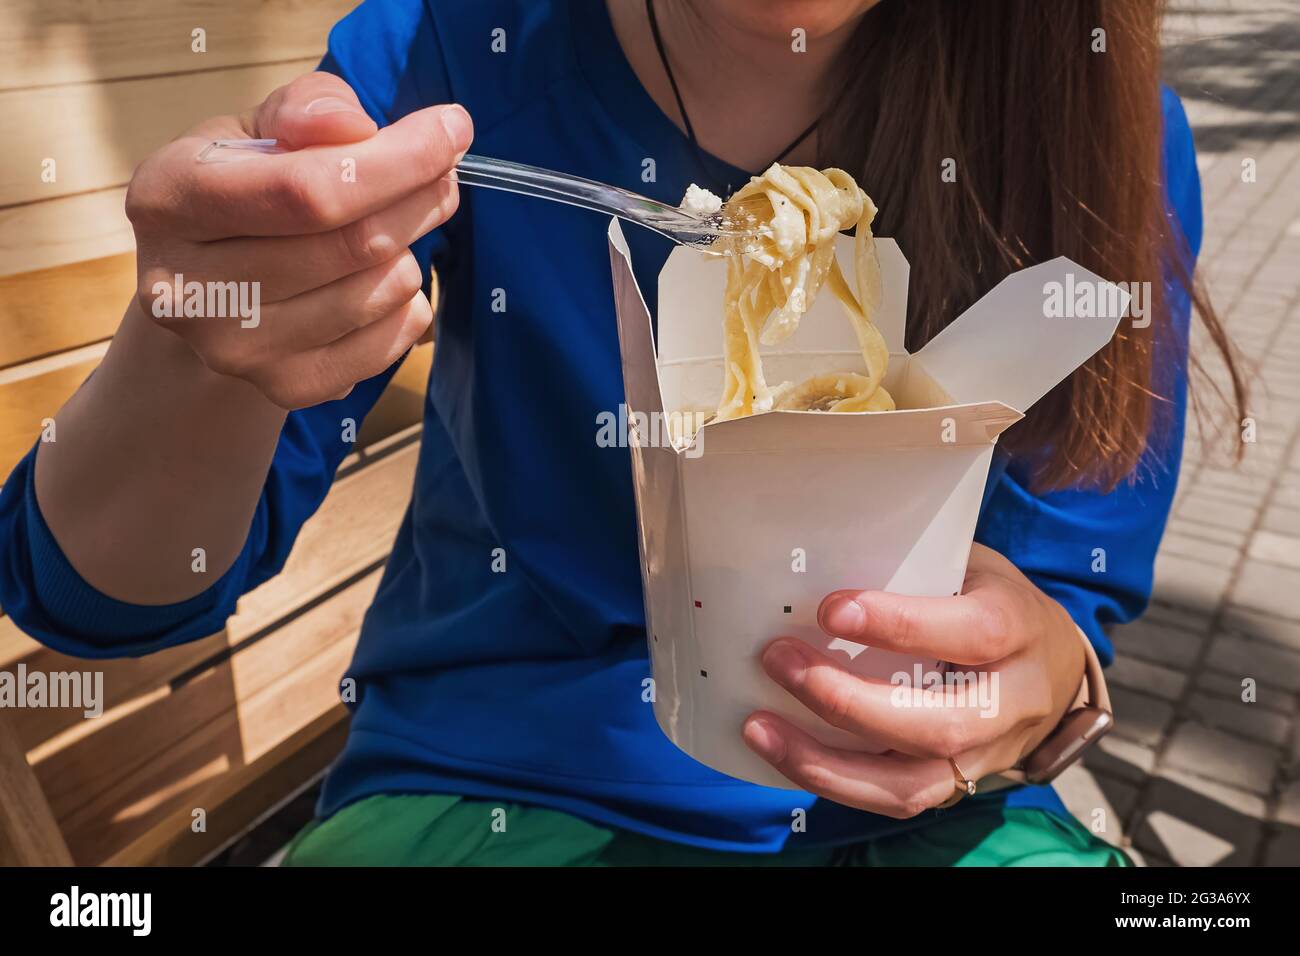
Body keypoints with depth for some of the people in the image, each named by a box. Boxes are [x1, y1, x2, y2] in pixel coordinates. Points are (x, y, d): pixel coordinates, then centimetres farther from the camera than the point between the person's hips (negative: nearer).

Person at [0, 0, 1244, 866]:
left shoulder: (1101, 129, -8)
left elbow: (1071, 592, -1)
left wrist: (1042, 677, -26)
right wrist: (195, 358, -33)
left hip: (916, 805, 2)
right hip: (494, 787, 0)